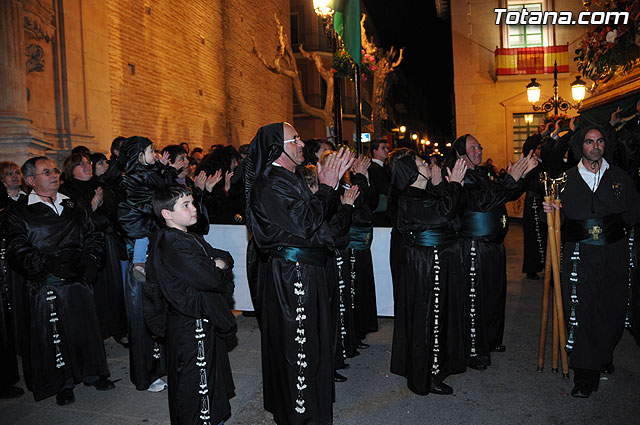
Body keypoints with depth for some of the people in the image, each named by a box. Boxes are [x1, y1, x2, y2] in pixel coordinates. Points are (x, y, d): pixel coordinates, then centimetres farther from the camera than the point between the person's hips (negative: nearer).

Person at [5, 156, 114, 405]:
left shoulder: (73, 207, 12)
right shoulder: (20, 212, -1)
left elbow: (93, 238, 14)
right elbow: (18, 250, -10)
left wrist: (90, 263, -1)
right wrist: (49, 267, -19)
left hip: (79, 281, 4)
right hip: (45, 286, -3)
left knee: (86, 326, 12)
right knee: (53, 333, 6)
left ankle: (93, 373, 30)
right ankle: (63, 383, 25)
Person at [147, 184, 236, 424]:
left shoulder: (190, 238, 9)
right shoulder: (172, 245, -23)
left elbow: (224, 256, 9)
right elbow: (209, 279, -29)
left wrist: (219, 263, -13)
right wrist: (219, 270, -8)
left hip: (205, 321, 10)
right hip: (191, 328, -10)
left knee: (213, 375, 23)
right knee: (195, 382, 4)